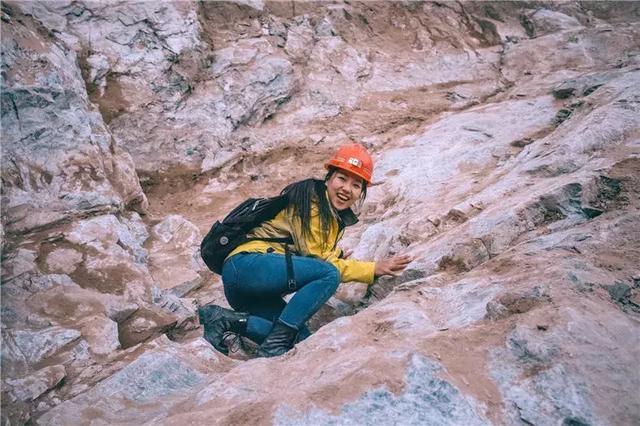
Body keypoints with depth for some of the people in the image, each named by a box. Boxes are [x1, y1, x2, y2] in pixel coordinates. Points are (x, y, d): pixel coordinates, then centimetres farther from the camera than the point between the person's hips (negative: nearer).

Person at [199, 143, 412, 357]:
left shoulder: (337, 218, 19)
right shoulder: (310, 197, -8)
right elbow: (317, 260, -14)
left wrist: (337, 259, -1)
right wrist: (374, 269, -11)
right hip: (246, 265, -9)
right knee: (329, 274, -24)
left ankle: (225, 319, -5)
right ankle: (272, 347, -24)